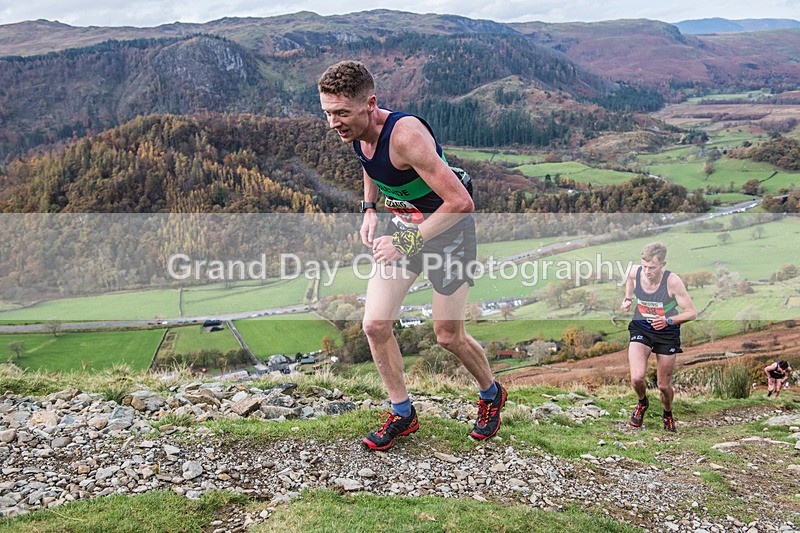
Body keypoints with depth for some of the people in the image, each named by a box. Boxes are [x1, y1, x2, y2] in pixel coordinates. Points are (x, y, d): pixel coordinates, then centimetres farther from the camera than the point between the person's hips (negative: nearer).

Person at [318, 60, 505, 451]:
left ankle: (492, 393, 35)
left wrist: (408, 242, -32)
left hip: (447, 229, -7)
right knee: (375, 324, -2)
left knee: (448, 337, 4)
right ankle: (402, 414, 18)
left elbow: (461, 202, -34)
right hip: (402, 226, 7)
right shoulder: (356, 132, -9)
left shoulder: (406, 134, -33)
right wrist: (369, 209, 3)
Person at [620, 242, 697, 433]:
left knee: (664, 385, 8)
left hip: (667, 333, -1)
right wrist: (628, 298, 11)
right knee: (637, 378, -19)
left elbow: (692, 313, -17)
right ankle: (642, 403, 17)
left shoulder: (672, 281, -24)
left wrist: (668, 321, -29)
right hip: (640, 329, 2)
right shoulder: (635, 273, -15)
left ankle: (668, 415, 42)